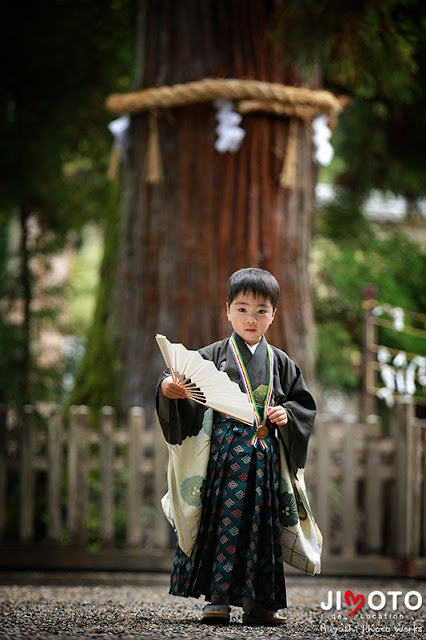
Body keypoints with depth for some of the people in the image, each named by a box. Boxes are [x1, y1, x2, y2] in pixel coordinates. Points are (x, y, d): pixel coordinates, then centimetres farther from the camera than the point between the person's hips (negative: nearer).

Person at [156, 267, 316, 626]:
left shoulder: (280, 364, 14)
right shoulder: (214, 356, 5)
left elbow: (304, 404, 17)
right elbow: (186, 385, -3)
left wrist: (287, 414, -4)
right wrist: (168, 388, -25)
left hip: (264, 457, 3)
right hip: (224, 452, -2)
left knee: (261, 523, 1)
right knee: (221, 520, -9)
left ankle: (257, 602, 5)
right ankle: (217, 597, -5)